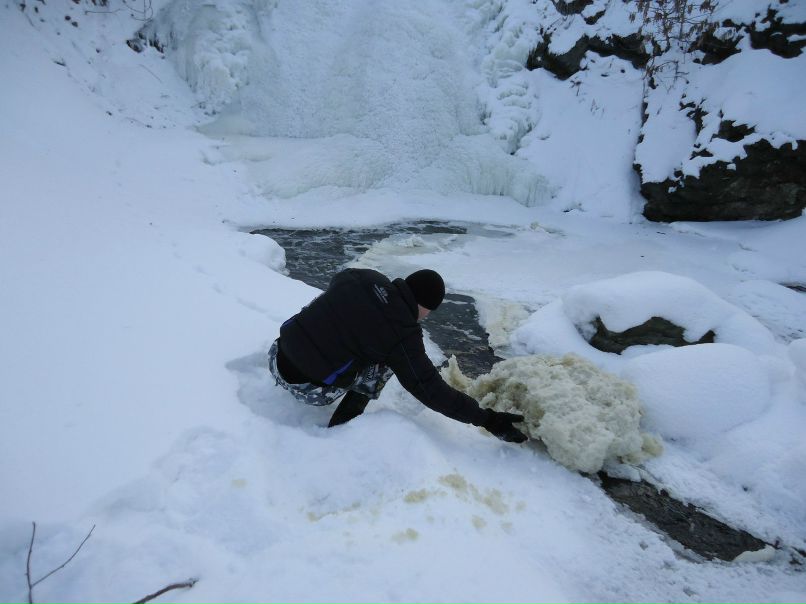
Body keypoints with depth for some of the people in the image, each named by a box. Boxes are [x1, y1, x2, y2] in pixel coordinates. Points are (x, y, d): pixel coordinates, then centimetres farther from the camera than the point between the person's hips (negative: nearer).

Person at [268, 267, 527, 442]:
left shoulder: (365, 276, -2)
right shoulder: (401, 333, -19)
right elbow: (430, 389, -13)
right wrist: (486, 419, -7)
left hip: (277, 357, 6)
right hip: (307, 389, -6)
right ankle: (342, 424, 4)